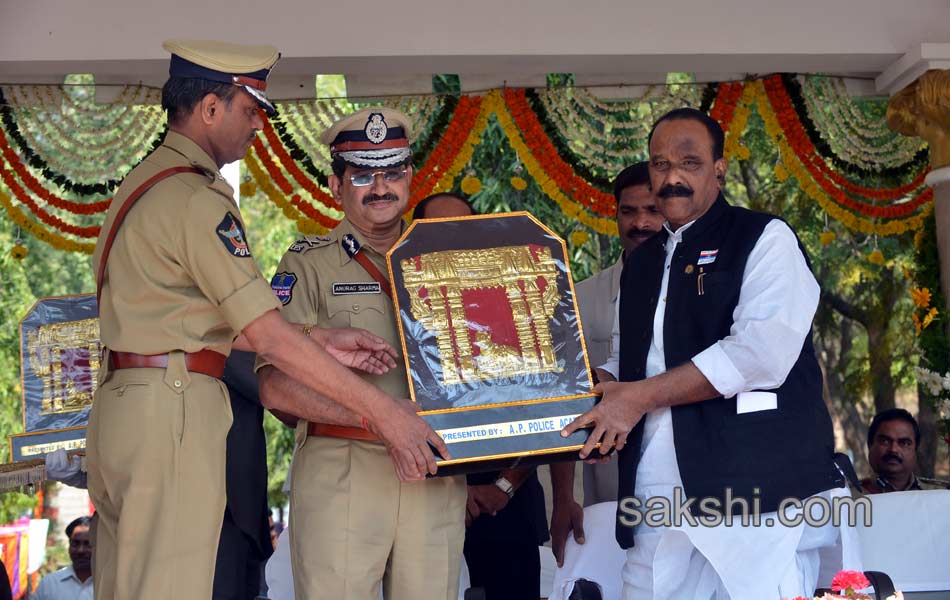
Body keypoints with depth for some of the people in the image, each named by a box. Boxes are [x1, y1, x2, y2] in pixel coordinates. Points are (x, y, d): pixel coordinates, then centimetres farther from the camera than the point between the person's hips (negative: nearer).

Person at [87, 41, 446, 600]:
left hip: (123, 402, 10)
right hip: (172, 409, -10)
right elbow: (265, 334, -17)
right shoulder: (195, 198, -14)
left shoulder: (145, 182, 17)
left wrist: (320, 342, 8)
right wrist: (384, 410, -15)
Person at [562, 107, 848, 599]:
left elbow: (762, 351, -14)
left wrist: (640, 396, -11)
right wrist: (594, 392, 2)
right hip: (658, 505, 6)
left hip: (758, 494, -5)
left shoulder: (764, 239, 0)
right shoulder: (640, 264, 21)